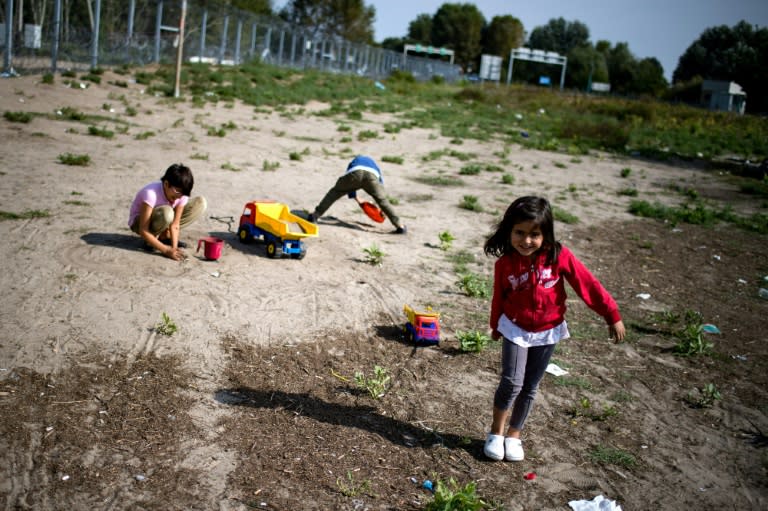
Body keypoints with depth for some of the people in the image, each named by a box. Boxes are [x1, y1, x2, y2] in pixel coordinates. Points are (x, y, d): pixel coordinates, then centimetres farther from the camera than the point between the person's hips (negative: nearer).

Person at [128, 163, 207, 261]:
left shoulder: (182, 195, -18)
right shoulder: (151, 193, -34)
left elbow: (175, 225, -18)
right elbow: (143, 231, -34)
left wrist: (174, 248, -33)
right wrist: (166, 250, -39)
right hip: (138, 222, -6)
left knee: (200, 203, -11)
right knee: (166, 213, -41)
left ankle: (164, 236, -4)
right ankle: (150, 241, -12)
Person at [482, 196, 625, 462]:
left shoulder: (559, 256, -20)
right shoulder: (504, 264, -15)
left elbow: (588, 284, -14)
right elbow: (498, 297, 1)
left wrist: (612, 315, -11)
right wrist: (496, 327, 15)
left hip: (547, 332, 1)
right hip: (516, 329, -1)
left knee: (530, 388, 10)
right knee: (512, 383, -11)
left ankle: (514, 435, 28)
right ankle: (496, 432, 12)